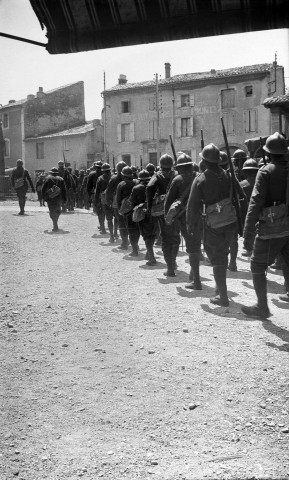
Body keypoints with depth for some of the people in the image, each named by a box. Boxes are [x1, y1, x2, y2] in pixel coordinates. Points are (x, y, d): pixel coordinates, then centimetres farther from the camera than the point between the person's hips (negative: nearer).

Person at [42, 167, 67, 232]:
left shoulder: (48, 178, 3)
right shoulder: (61, 179, 9)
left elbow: (43, 189, 1)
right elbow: (64, 190, 6)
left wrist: (44, 197, 9)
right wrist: (64, 199, 8)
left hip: (50, 198, -2)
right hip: (59, 198, 3)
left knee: (52, 212, -3)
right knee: (58, 211, 19)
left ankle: (55, 226, -15)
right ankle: (55, 225, 25)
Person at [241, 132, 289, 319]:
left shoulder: (266, 171, -10)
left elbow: (256, 202, -14)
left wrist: (248, 231, -11)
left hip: (271, 228, -5)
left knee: (258, 266, 8)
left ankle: (262, 307, 12)